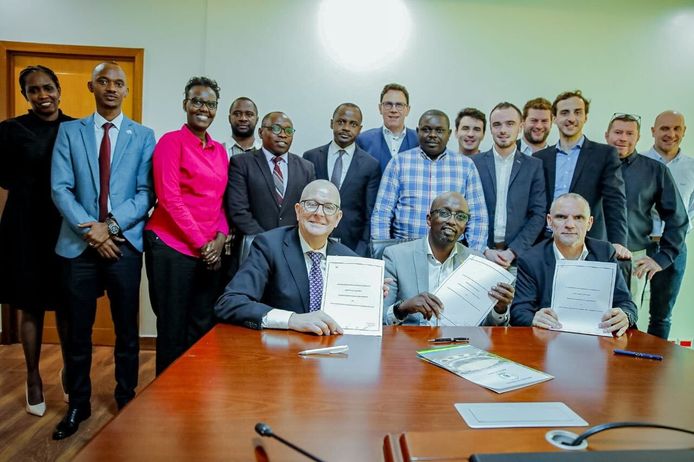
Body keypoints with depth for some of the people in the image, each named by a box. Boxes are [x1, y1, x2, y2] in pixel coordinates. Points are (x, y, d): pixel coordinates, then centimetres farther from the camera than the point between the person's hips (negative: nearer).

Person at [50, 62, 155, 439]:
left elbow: (146, 193, -2)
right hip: (79, 244, 1)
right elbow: (60, 188, -1)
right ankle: (78, 404, 29)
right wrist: (90, 229, -12)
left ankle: (127, 400, 27)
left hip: (124, 244, -1)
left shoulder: (143, 136, 5)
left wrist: (111, 225, -14)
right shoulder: (69, 131, 7)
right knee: (78, 330, 11)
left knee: (127, 330, 9)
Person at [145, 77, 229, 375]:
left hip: (210, 252, 6)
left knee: (204, 328, 12)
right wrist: (201, 243, -13)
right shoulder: (171, 142, -5)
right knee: (173, 329, 6)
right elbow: (169, 198, -13)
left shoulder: (219, 151, 13)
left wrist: (220, 238, -3)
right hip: (172, 248, -5)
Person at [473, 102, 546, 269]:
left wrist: (512, 252, -9)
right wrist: (485, 250, -9)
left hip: (519, 256, 0)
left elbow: (538, 215, 2)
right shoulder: (474, 163, 3)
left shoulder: (534, 166, 5)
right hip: (480, 254, 0)